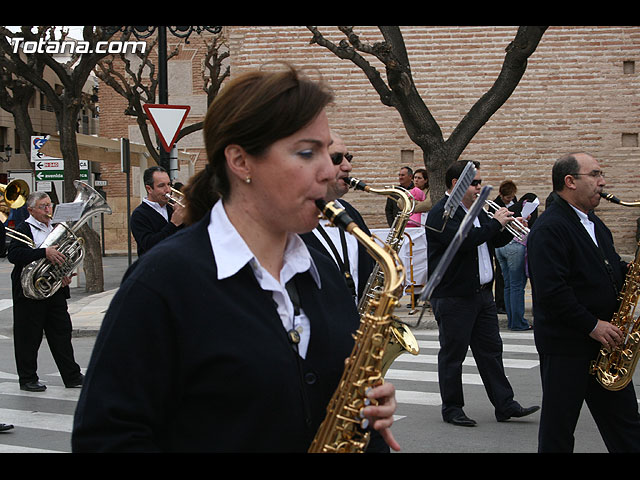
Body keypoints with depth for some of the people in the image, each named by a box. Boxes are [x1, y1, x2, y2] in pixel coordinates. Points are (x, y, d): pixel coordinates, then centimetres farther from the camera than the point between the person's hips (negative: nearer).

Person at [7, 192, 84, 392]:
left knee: (62, 333, 8)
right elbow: (13, 255, -23)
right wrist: (44, 252, -30)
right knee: (29, 337, 1)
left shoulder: (55, 229, 15)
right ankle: (27, 379, 13)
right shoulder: (22, 230, -7)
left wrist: (66, 274, 4)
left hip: (55, 290, 6)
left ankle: (72, 377, 13)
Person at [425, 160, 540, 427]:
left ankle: (505, 405, 15)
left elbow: (493, 241, 23)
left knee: (491, 350, 10)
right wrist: (495, 222, -18)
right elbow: (464, 240, -29)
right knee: (453, 354, 2)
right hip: (453, 297, -9)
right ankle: (451, 409, 12)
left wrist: (508, 228, 2)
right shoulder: (441, 214, -14)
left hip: (481, 293, 9)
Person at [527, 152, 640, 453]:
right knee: (559, 430, 4)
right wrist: (592, 325, -20)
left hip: (605, 339, 9)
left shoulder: (593, 223, 14)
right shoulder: (549, 228, -16)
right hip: (565, 346, -9)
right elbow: (551, 290, -24)